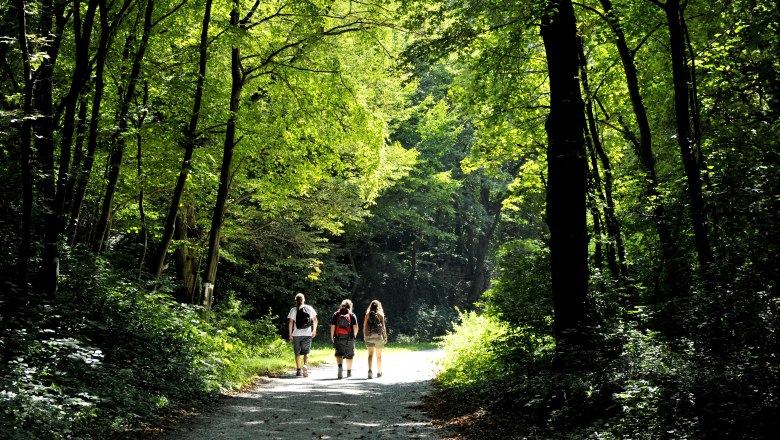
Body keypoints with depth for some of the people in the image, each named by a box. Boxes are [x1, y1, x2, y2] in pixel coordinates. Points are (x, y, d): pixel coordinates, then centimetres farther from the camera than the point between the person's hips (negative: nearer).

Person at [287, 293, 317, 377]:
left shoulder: (293, 310, -3)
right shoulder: (309, 308, 3)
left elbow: (290, 322, -8)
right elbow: (315, 320, 6)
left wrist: (290, 334, -3)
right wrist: (314, 330, 17)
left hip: (296, 334, -1)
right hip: (307, 334, 1)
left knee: (297, 353, 11)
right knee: (306, 352, 6)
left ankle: (299, 370, 12)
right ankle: (305, 365, -19)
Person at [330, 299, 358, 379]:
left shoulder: (336, 315, 4)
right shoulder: (352, 315, 2)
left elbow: (332, 326, -1)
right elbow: (355, 327, -5)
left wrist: (332, 336, 9)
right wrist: (354, 335, 10)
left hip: (338, 338, 0)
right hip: (349, 339, 0)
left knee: (339, 354, 5)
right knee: (349, 355, 12)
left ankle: (340, 366, -22)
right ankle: (349, 372, 20)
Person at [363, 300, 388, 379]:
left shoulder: (368, 314, 6)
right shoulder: (380, 314, 1)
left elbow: (364, 326, 4)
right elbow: (383, 326, -2)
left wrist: (364, 336, 12)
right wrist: (385, 336, 2)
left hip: (369, 336, 1)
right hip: (378, 336, -1)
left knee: (370, 354, -1)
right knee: (379, 355, 10)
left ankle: (370, 370, -20)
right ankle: (379, 372, 18)